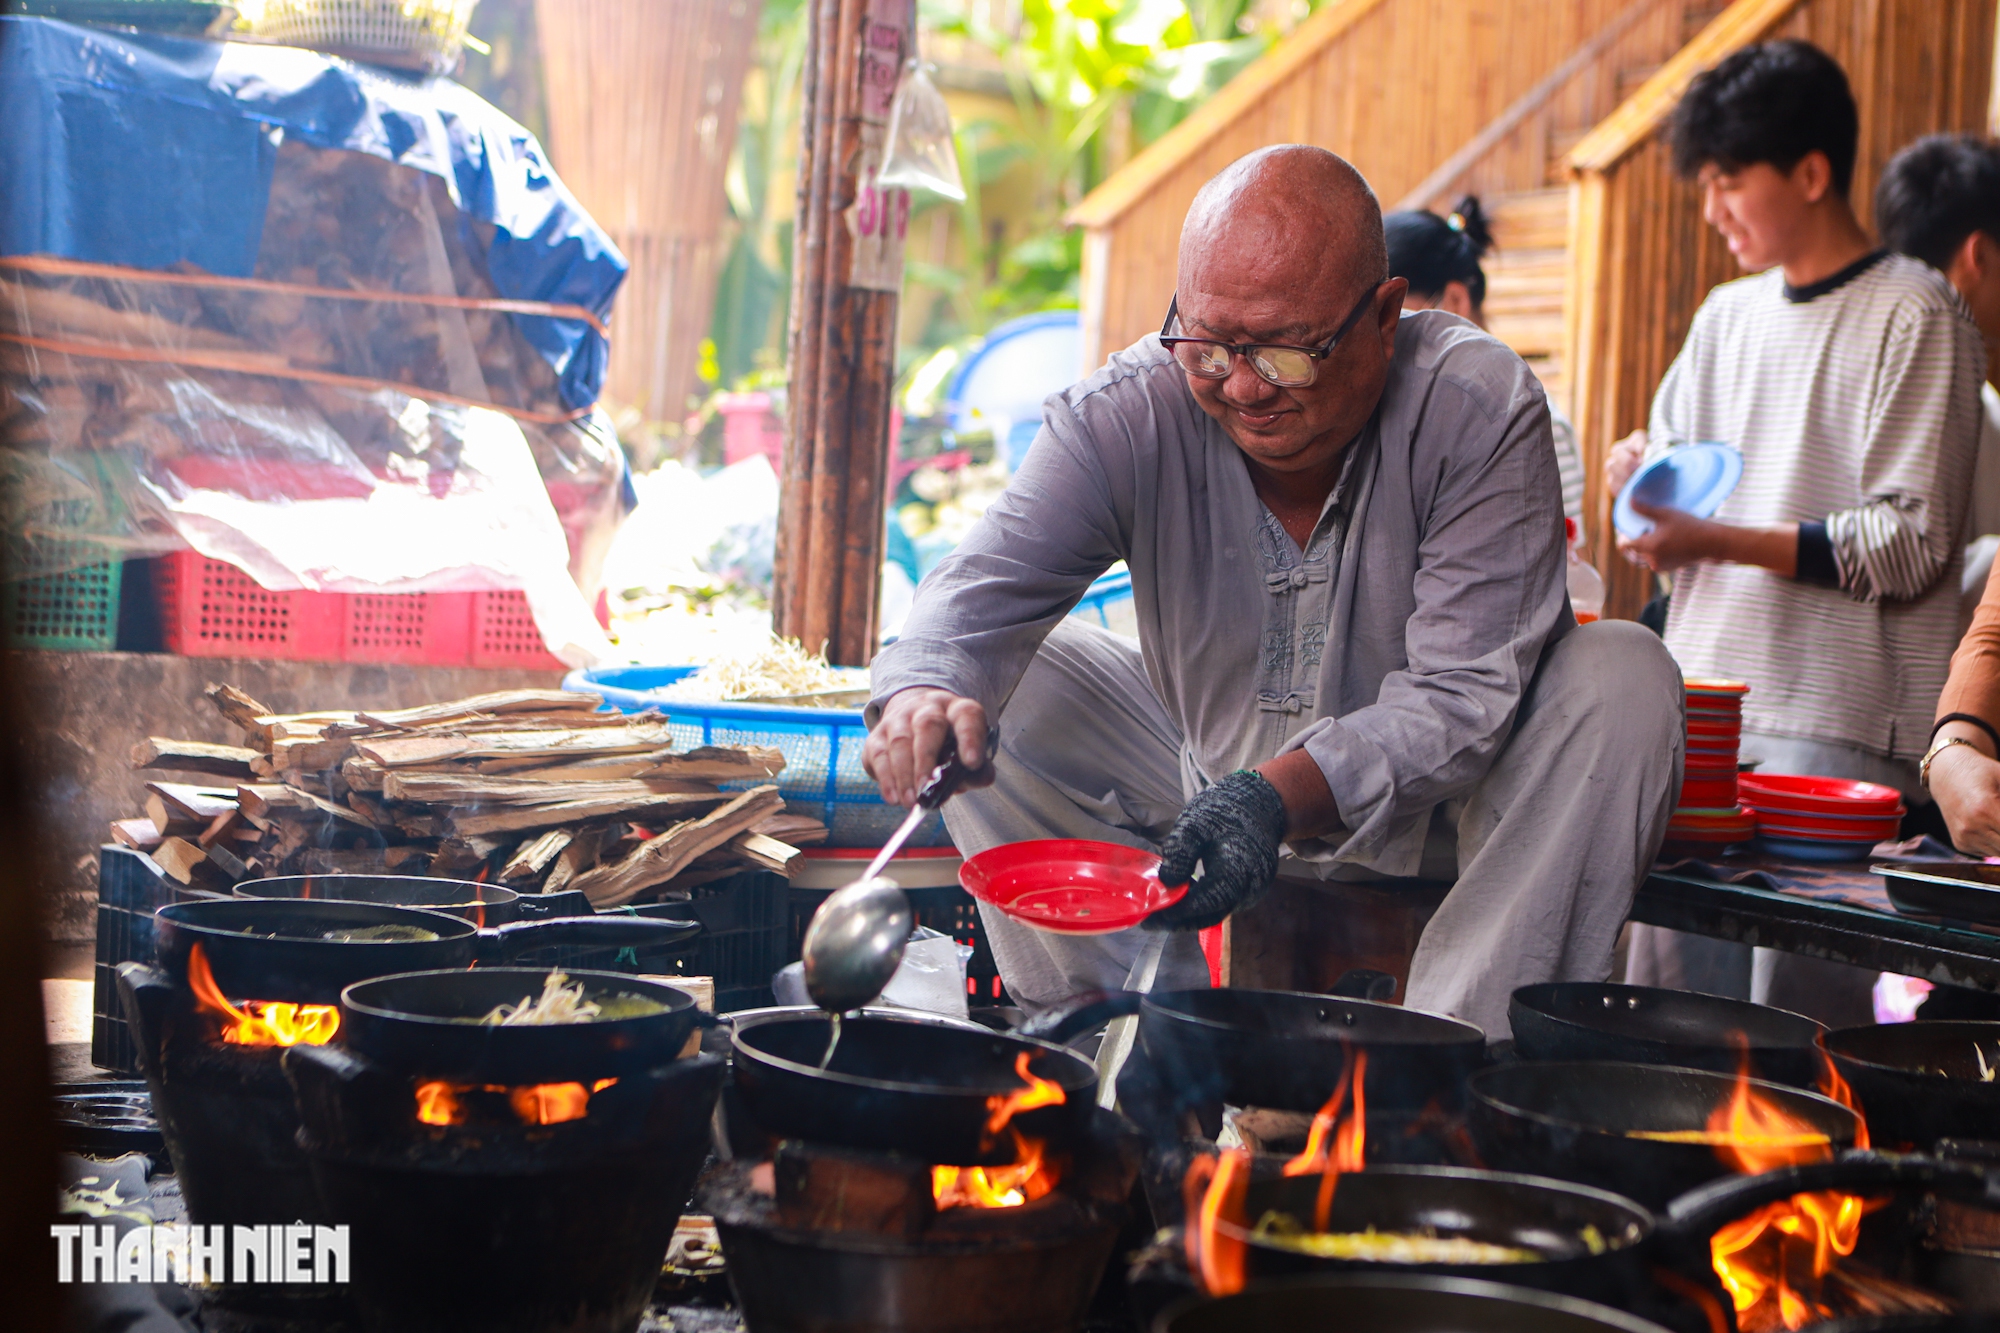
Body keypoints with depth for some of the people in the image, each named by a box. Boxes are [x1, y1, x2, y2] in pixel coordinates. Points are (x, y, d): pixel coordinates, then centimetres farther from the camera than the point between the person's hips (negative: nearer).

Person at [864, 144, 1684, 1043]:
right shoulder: (1123, 417, -19)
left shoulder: (1481, 411, -25)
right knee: (993, 681, -16)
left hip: (1427, 803, -2)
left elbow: (1461, 696, -30)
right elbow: (987, 582, -27)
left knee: (1624, 678, -28)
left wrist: (1284, 795, -46)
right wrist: (923, 689, -52)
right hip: (1207, 769, 2)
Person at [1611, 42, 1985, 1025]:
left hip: (1841, 729, -7)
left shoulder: (1914, 317, -5)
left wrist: (1718, 540, -17)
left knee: (1799, 1013, -8)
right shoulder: (1728, 316, 16)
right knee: (1666, 988, 6)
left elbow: (1911, 542, -11)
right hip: (1703, 714, 7)